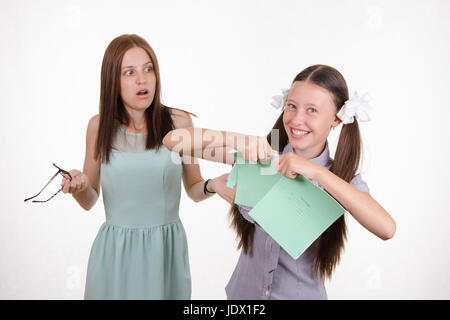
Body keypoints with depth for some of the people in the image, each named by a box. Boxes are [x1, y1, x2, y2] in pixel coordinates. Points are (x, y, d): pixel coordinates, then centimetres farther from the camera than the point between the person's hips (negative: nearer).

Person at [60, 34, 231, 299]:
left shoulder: (178, 122, -5)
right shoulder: (99, 126, -2)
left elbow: (193, 189, 5)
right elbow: (89, 202, 5)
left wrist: (211, 186, -16)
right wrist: (79, 187, -16)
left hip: (166, 247, 0)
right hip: (115, 250, 1)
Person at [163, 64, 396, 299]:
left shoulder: (344, 178, -12)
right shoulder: (260, 156, -11)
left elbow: (386, 229, -33)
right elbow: (173, 140, -17)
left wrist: (317, 172, -35)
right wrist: (238, 140, -31)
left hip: (302, 294, -1)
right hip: (244, 291, 1)